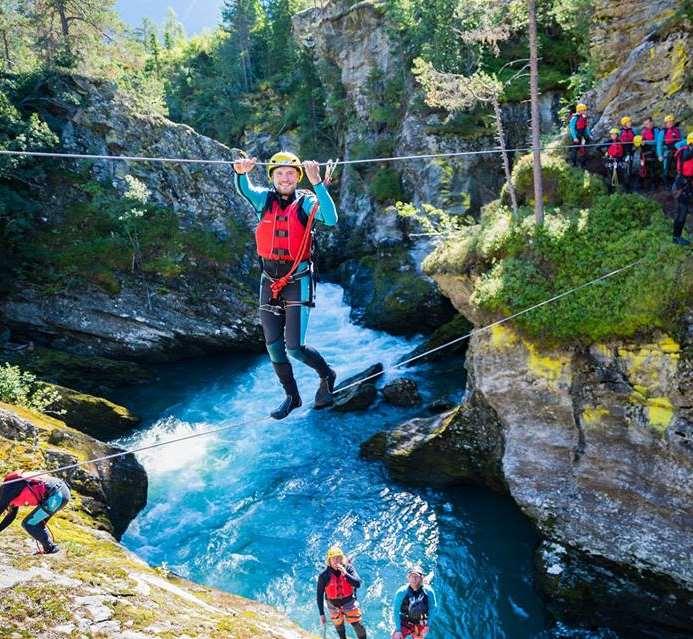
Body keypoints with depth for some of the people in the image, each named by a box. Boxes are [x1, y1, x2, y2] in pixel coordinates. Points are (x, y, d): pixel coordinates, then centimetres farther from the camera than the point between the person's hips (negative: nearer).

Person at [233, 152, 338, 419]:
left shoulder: (305, 201, -4)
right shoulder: (264, 198, 3)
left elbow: (331, 219, -24)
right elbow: (244, 190, -19)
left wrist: (317, 183, -34)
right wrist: (241, 172, -42)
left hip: (298, 280, -4)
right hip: (269, 281, 4)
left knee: (294, 348, -8)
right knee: (274, 347, 10)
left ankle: (327, 375, 22)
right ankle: (291, 396, 29)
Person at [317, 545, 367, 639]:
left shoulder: (348, 568, -16)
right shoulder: (324, 575, -18)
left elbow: (358, 584, -23)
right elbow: (320, 595, -10)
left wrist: (345, 574, -35)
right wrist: (321, 614, -10)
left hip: (349, 601, -1)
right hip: (334, 605, 1)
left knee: (357, 625, 1)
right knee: (339, 626, 18)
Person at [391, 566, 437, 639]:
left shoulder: (428, 591, -15)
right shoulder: (401, 592, -20)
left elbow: (432, 608, 1)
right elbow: (396, 611, -13)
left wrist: (428, 624, 0)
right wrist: (398, 630, -15)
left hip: (420, 624, 2)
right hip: (405, 623, -2)